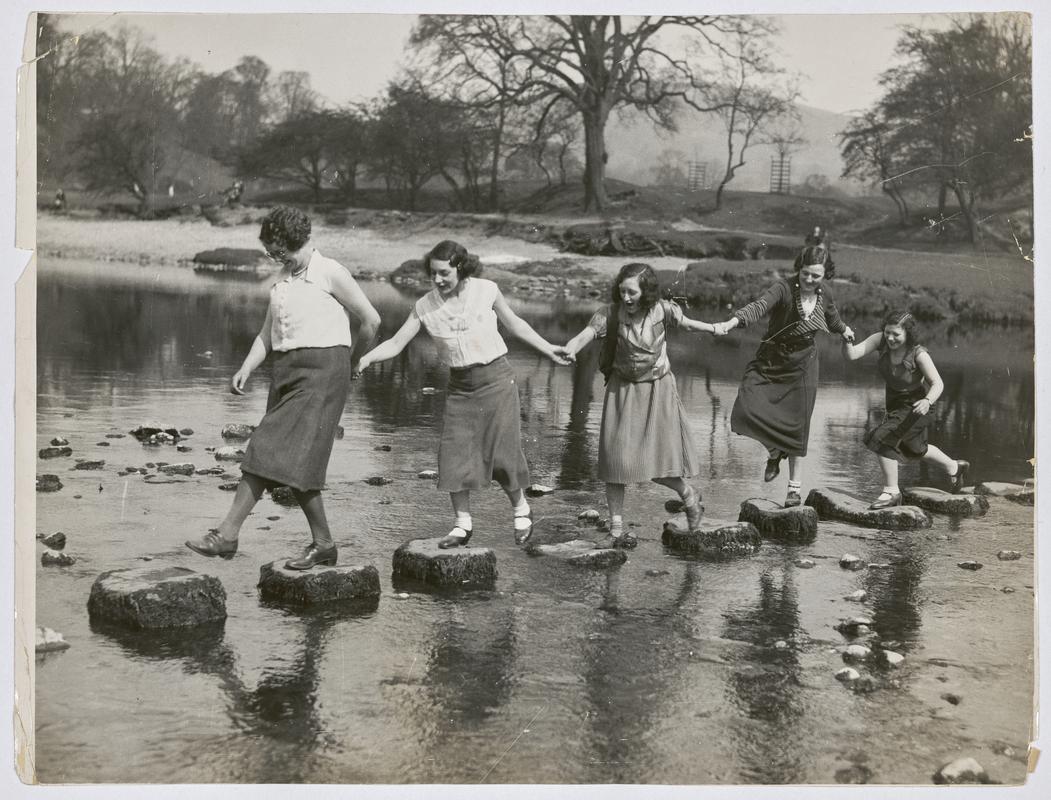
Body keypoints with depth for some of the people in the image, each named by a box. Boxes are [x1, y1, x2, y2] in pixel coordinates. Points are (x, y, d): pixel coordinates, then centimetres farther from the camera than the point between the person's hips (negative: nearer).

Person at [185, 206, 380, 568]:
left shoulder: (330, 273, -5)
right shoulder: (281, 280, 16)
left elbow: (371, 320, -1)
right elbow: (268, 333, 16)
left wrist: (351, 363, 10)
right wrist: (246, 368, 2)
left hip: (321, 371, -7)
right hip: (285, 371, 7)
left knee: (274, 453, -12)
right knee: (294, 462, 4)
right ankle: (323, 544, 10)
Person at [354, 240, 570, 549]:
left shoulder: (486, 291, -8)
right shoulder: (425, 306, -5)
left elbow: (514, 324, 8)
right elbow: (396, 343, -4)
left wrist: (548, 349, 14)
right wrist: (366, 358, -22)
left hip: (496, 378, -2)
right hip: (460, 386, 3)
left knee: (502, 452, -1)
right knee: (453, 454, -4)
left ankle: (521, 511, 24)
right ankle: (463, 523, 10)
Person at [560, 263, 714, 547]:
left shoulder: (661, 310, -11)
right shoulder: (610, 313, -15)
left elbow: (685, 323, 9)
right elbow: (585, 334, -29)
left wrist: (716, 329, 20)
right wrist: (568, 350, -49)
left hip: (657, 389, 0)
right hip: (622, 390, 0)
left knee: (660, 458, -5)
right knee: (616, 458, -3)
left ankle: (689, 495, 29)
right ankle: (616, 528, 8)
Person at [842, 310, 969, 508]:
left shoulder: (918, 353, -31)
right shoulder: (882, 340, -21)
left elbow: (938, 383, -30)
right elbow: (851, 354, -29)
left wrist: (928, 401, -50)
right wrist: (846, 339, -50)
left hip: (914, 404, -7)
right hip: (895, 401, 7)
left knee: (882, 438, -22)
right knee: (912, 449, 27)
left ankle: (891, 491, -6)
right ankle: (954, 468, 52)